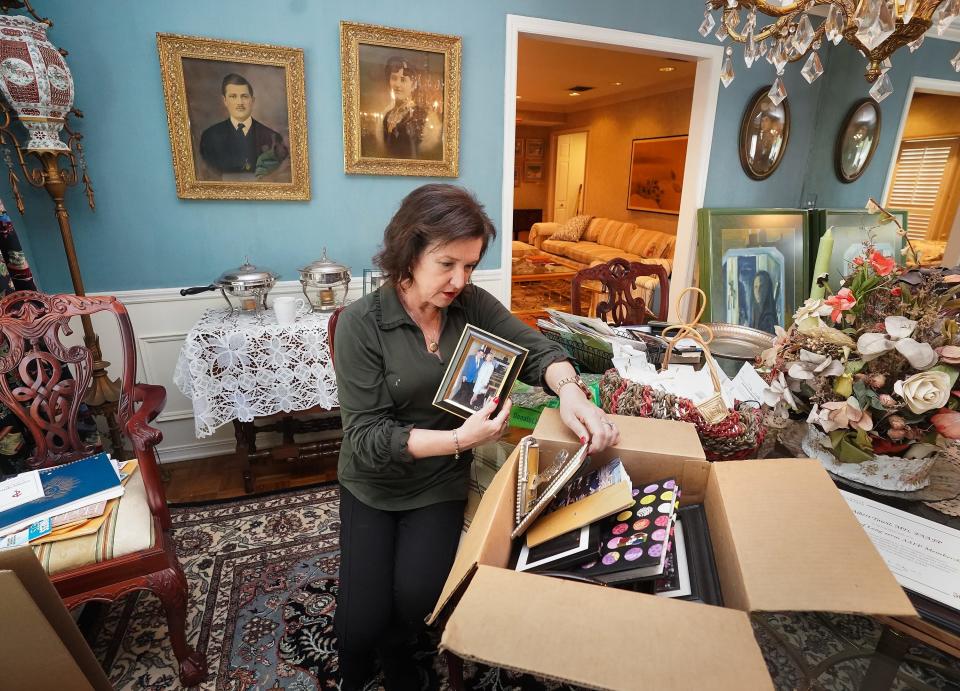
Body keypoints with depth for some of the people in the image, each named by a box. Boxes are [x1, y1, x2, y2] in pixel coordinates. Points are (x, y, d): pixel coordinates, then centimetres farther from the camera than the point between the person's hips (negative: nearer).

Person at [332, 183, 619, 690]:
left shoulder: (473, 305, -8)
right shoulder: (361, 322, -18)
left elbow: (536, 350, -6)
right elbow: (365, 436, -20)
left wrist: (569, 390, -29)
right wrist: (459, 438, -32)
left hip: (441, 483, 2)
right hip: (373, 484, -1)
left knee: (417, 597, -15)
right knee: (361, 623, -9)